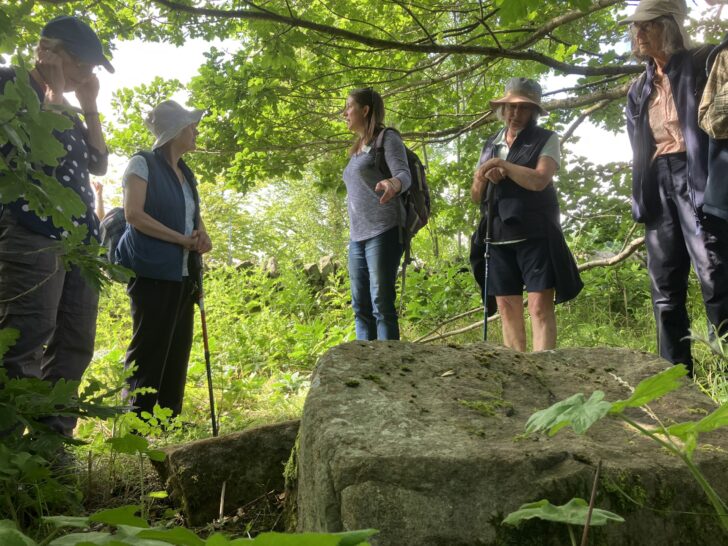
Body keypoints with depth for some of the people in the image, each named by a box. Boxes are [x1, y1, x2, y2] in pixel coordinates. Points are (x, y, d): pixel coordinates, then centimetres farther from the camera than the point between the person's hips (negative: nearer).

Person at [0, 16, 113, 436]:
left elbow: (98, 164, 19)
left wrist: (90, 106, 16)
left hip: (79, 237, 8)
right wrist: (54, 93, -3)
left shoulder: (68, 112, 27)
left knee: (75, 345, 3)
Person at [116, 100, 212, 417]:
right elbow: (133, 214, -15)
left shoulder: (186, 174, 18)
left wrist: (203, 238, 0)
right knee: (149, 349, -7)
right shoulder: (143, 164, -4)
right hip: (153, 272, -8)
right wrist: (181, 239, -15)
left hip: (183, 273, 8)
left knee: (177, 349, 7)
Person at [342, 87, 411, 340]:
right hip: (357, 237, 8)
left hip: (383, 232, -8)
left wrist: (393, 184, -39)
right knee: (361, 307, 4)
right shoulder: (358, 150, 24)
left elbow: (404, 174, -16)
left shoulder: (387, 138, 0)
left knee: (381, 305, -13)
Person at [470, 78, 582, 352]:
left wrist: (503, 165, -7)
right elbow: (475, 196, 16)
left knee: (540, 306, -11)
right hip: (498, 236, 5)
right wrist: (483, 178, -5)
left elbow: (539, 180, -14)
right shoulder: (490, 145, 17)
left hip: (535, 234, -4)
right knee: (507, 307, 2)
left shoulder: (546, 139, 4)